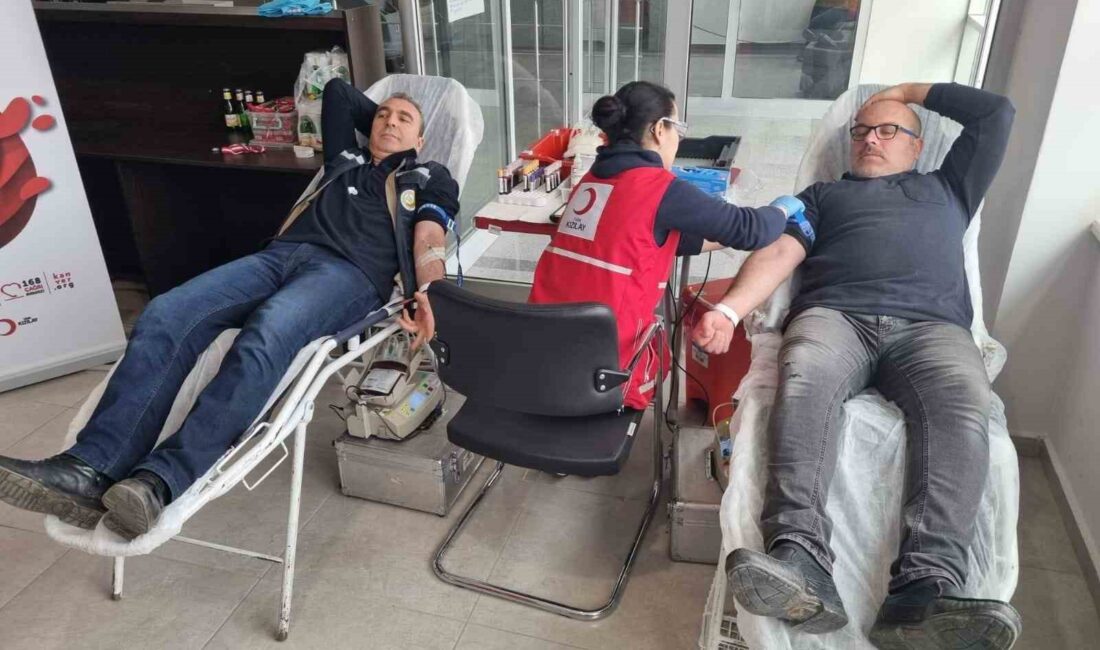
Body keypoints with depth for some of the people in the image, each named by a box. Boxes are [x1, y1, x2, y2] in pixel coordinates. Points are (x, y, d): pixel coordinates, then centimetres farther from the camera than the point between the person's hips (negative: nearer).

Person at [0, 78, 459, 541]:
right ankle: (92, 470, -34)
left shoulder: (430, 177, 22)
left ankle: (161, 481, -46)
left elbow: (429, 237, 1)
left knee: (263, 338, -38)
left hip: (350, 271, -5)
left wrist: (426, 295, -17)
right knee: (166, 316, -23)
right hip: (280, 254, 5)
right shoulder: (347, 159, 35)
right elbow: (336, 89, 49)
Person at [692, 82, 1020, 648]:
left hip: (932, 325, 1)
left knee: (962, 408, -34)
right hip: (833, 315, -1)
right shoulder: (823, 194, 32)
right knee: (803, 383, -37)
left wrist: (909, 90, 44)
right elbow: (779, 252, 14)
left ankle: (926, 588, -48)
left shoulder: (945, 188, 38)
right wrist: (728, 309, -6)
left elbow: (996, 112, 36)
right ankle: (801, 563, -51)